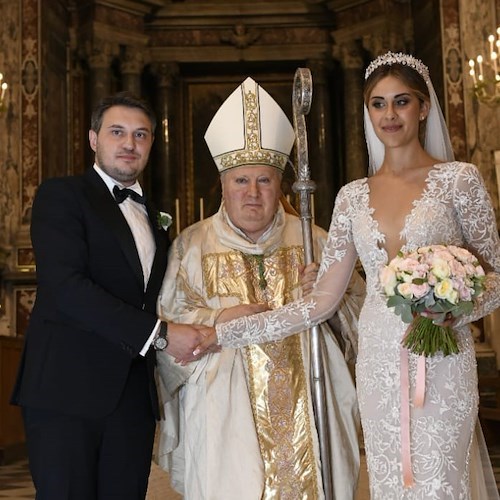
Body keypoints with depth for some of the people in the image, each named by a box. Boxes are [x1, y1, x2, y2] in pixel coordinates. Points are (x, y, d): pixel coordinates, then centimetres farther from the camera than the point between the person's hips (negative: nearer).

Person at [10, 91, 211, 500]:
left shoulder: (154, 217, 19)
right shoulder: (60, 195, -2)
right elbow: (66, 286, -16)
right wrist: (159, 333, -16)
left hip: (135, 395, 6)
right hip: (67, 389, -6)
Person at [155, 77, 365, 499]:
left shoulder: (312, 240, 10)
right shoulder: (192, 246, 6)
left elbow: (361, 307, 10)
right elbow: (164, 320, 1)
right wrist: (215, 318, -15)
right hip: (227, 414, -1)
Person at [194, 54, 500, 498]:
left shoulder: (458, 179, -2)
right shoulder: (353, 196, 7)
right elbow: (321, 301, 5)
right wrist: (220, 334, 1)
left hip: (441, 362, -3)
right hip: (378, 362, 3)